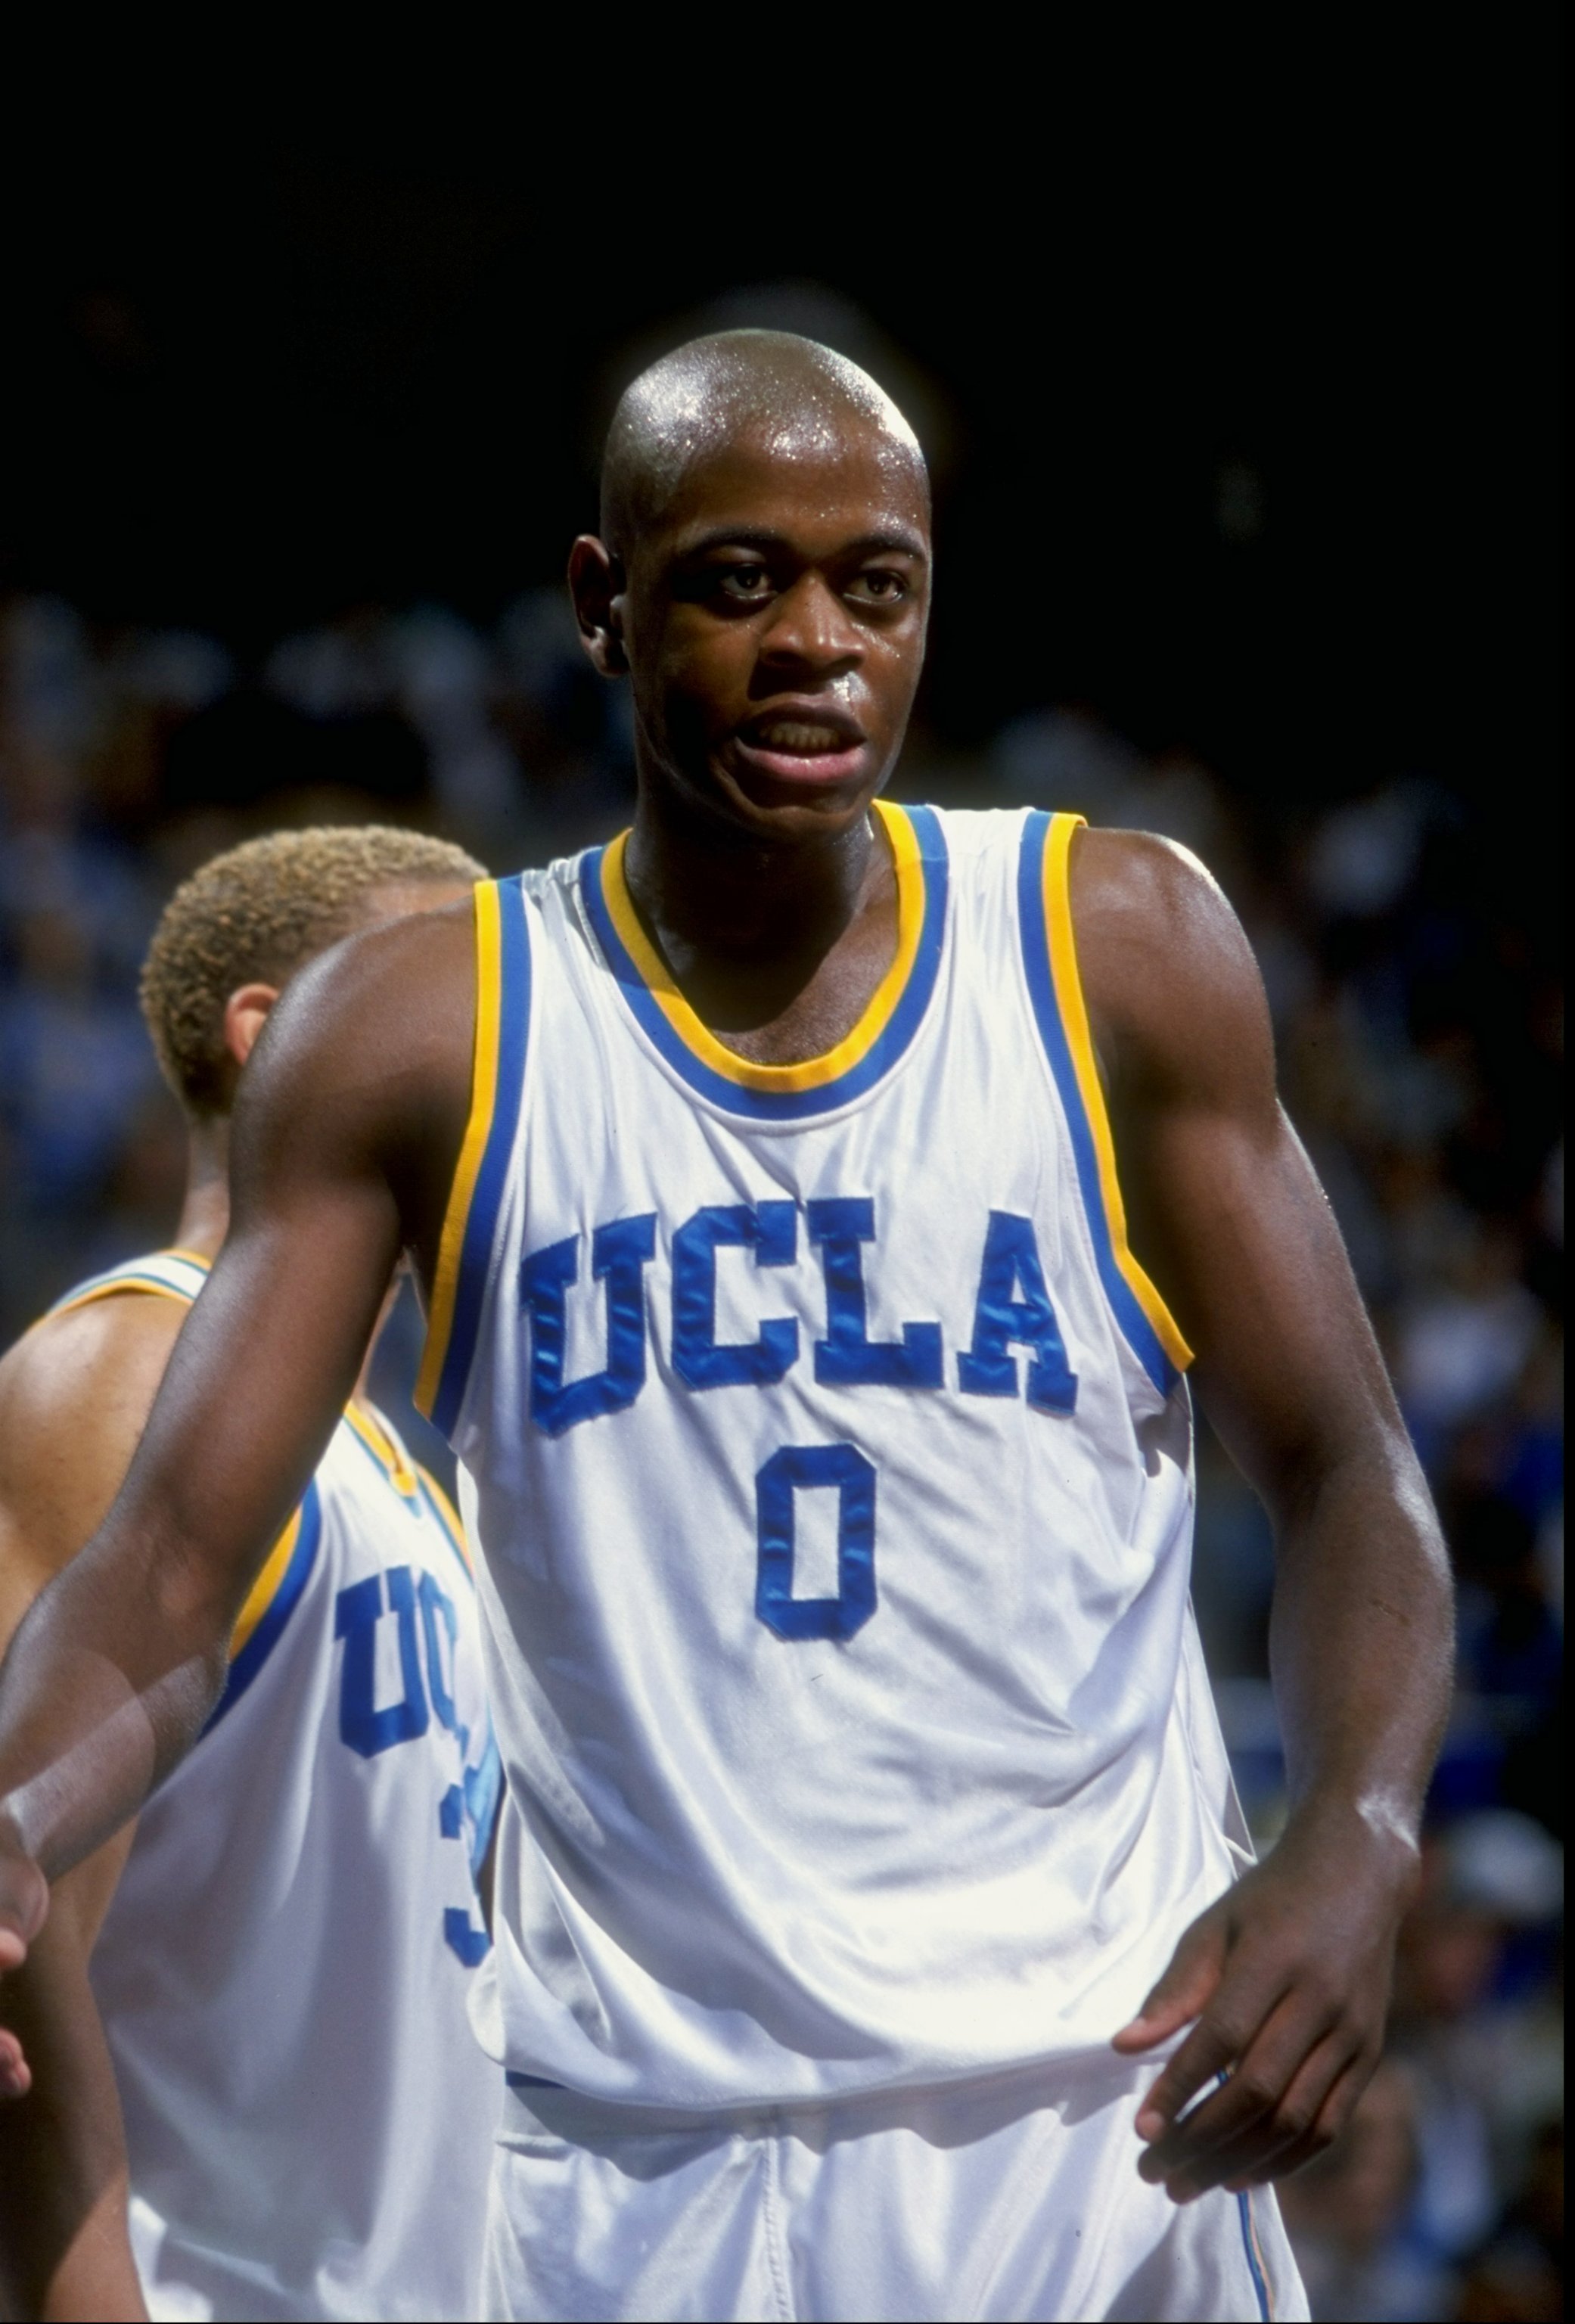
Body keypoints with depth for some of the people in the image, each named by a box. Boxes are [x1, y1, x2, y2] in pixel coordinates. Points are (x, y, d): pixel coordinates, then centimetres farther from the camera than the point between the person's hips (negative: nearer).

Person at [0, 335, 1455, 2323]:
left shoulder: (1119, 953, 2)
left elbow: (1342, 1474, 4)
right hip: (639, 2162, 0)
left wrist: (1355, 1849, -17)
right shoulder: (414, 1040, 1)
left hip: (1104, 2114, 0)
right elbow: (171, 1562, -4)